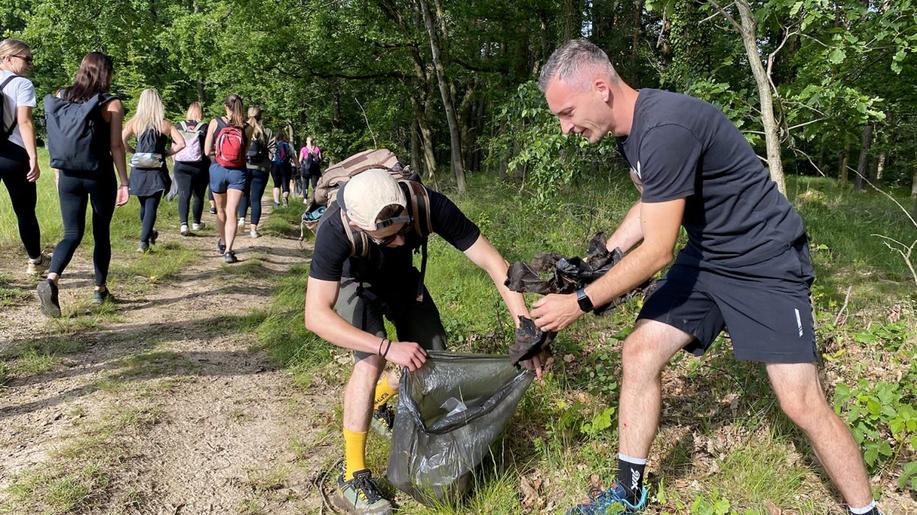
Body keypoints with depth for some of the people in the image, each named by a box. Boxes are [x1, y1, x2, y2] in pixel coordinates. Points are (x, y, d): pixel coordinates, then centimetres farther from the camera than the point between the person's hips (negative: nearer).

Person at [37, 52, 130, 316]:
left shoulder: (62, 96, 6)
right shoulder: (112, 104, -6)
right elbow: (116, 146, -8)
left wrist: (59, 174, 16)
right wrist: (124, 181, -2)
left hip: (69, 174, 3)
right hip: (100, 174, -3)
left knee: (72, 233, 6)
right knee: (102, 233, 12)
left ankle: (51, 280, -18)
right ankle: (100, 289, 21)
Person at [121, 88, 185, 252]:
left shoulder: (134, 122, 1)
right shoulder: (165, 124, -2)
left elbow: (121, 141, -11)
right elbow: (181, 143, -11)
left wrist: (134, 151, 4)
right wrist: (166, 153, 1)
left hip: (138, 171, 2)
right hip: (156, 171, -2)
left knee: (144, 205, 20)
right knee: (151, 207, 0)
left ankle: (150, 234, 37)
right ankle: (144, 242, -8)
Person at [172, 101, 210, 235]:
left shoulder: (179, 126, 2)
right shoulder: (204, 128, -5)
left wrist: (175, 162, 19)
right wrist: (210, 163, 10)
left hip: (181, 166, 1)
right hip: (200, 166, -1)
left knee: (183, 195, -2)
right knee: (198, 195, 14)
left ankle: (183, 223, -19)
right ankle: (196, 223, 27)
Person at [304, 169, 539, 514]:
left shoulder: (428, 205, -37)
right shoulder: (335, 230, -41)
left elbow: (492, 261, -31)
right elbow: (316, 316, -42)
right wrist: (387, 347, -51)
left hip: (402, 278, 3)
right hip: (354, 283, -3)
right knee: (371, 361, -26)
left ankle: (377, 399, 29)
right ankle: (353, 478, -13)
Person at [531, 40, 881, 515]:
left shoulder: (666, 128, -29)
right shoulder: (630, 129, 1)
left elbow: (657, 251, -26)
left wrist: (579, 303, -17)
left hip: (765, 262, -8)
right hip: (706, 258, 8)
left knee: (802, 404, -8)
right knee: (639, 353, 0)